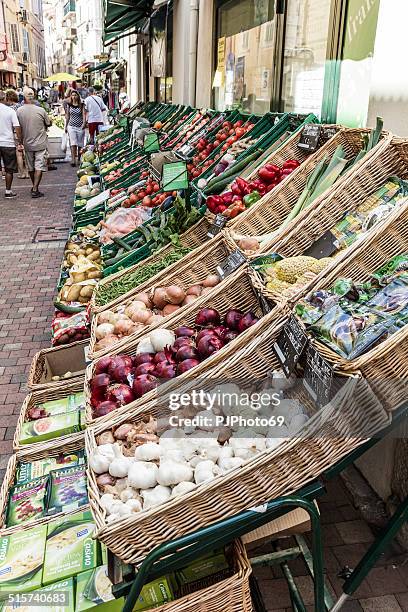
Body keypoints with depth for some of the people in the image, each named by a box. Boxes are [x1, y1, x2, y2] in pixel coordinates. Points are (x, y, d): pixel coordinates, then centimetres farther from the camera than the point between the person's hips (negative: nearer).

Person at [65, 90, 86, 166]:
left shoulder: (82, 105, 1)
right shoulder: (69, 105, 5)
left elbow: (84, 114, -5)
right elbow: (67, 116, 12)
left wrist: (84, 123, -21)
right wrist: (66, 126, 13)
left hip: (80, 126, 0)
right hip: (71, 126, 0)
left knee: (80, 144, 7)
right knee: (73, 143, -10)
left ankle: (79, 159, 21)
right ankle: (73, 159, -14)